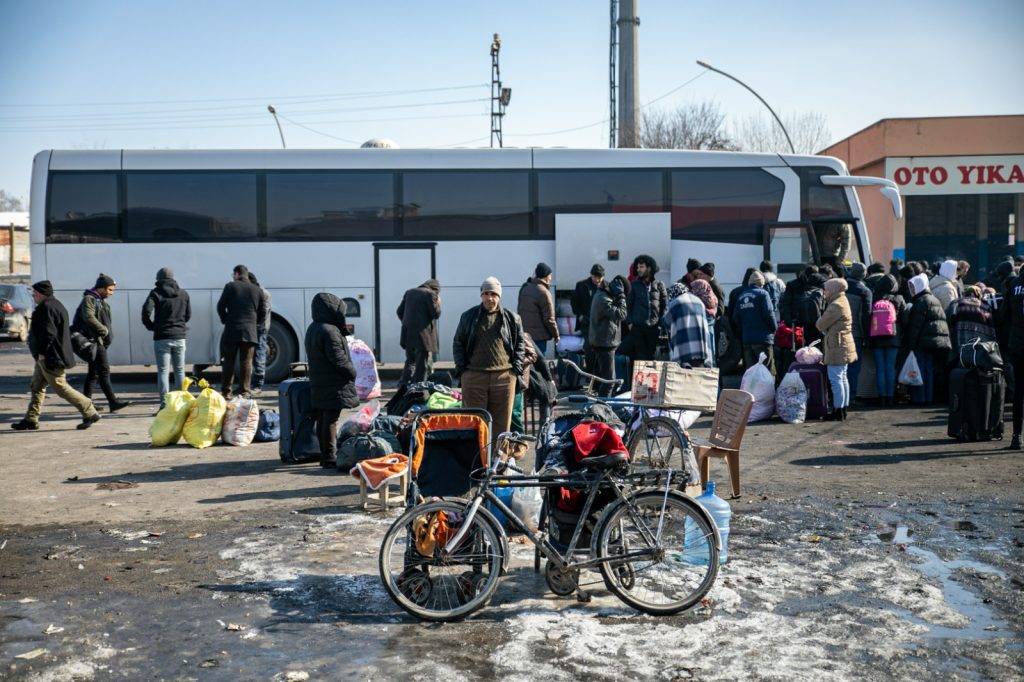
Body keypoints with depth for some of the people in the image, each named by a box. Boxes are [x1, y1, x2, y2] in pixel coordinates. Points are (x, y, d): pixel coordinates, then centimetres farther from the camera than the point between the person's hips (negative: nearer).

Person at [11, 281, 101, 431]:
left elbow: (49, 333, -26)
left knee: (60, 387, -7)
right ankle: (31, 420, 20)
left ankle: (90, 413, -3)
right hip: (46, 357, 11)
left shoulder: (47, 307, -18)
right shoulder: (54, 305, 16)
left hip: (50, 358, -11)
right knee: (37, 386, 14)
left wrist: (42, 352, -20)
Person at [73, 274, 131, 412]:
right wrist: (103, 330, -18)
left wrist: (107, 332, 9)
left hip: (100, 341, 10)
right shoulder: (89, 299, -10)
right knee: (104, 371, -12)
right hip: (94, 340, -10)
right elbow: (88, 317, -26)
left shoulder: (100, 301, 21)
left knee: (93, 372, 12)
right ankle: (113, 402, -15)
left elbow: (105, 320, 26)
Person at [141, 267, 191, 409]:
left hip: (162, 337, -3)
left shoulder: (156, 293, -5)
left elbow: (146, 311, -15)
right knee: (179, 370, 11)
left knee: (163, 371, 0)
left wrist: (150, 326, 1)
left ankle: (164, 404, -4)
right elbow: (188, 314, 9)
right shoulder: (183, 294, 6)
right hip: (179, 336, 3)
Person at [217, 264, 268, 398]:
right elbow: (263, 312, 10)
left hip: (232, 331, -2)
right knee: (246, 363, 4)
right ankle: (244, 391, 1)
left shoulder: (230, 286, 0)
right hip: (250, 332, 2)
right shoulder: (257, 290, 10)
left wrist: (225, 321, 14)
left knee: (228, 362, 5)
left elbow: (221, 306, 1)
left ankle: (226, 391, 6)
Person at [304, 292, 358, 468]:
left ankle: (325, 456, 19)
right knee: (331, 421, -6)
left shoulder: (312, 329, 13)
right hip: (334, 386, -9)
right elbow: (338, 358, -19)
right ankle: (330, 458, -3)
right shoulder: (329, 331, -19)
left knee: (322, 420, 12)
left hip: (318, 384, 9)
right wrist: (352, 373, -5)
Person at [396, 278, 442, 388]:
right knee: (423, 364, 1)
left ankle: (403, 384, 10)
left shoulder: (409, 292, 16)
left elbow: (399, 312, 18)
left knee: (410, 360, 18)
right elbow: (436, 313, -9)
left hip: (408, 334, 6)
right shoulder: (431, 294, -6)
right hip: (423, 334, -6)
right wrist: (438, 303, 8)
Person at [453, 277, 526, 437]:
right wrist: (461, 369, 1)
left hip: (504, 376, 0)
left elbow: (521, 343, 13)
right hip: (474, 376, 0)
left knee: (501, 422, 4)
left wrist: (516, 368, 2)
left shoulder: (511, 318, 8)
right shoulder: (468, 316, 7)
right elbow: (457, 343, 11)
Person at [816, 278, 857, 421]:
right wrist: (826, 330, -1)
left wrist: (819, 323, 6)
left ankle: (838, 412, -6)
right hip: (845, 346, 11)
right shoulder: (843, 302, 16)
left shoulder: (836, 305, -17)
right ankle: (843, 409, 21)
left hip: (837, 347, -11)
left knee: (835, 378, -8)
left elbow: (821, 325, -14)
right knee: (842, 377, 14)